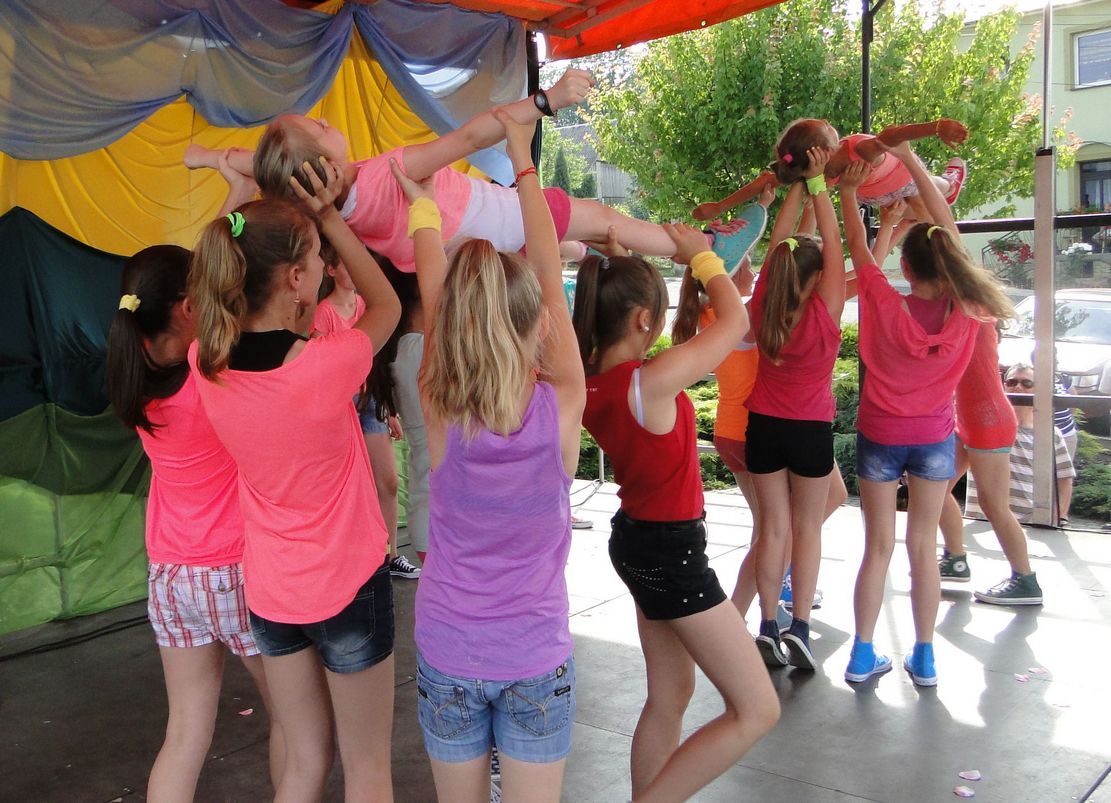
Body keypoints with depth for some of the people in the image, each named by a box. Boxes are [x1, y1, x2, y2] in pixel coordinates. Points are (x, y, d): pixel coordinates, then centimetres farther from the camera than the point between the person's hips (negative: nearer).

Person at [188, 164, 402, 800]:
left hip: (270, 591, 5)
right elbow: (387, 305, -5)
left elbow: (276, 334, 10)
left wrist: (247, 212, 7)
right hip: (349, 583, -5)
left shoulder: (207, 365, -12)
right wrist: (329, 216, -3)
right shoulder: (329, 365, -27)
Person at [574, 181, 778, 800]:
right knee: (757, 710, 1)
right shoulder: (650, 382, -27)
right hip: (672, 550, -9)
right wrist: (702, 256, 0)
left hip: (640, 539, 9)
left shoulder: (589, 379, -4)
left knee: (670, 696, 21)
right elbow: (735, 321, -13)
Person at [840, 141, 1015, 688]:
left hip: (880, 437, -1)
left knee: (878, 547, 9)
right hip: (934, 439, 1)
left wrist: (848, 192, 6)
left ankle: (863, 655, 15)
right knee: (923, 548, 11)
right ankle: (924, 658, 19)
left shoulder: (886, 308, -20)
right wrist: (910, 160, -3)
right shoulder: (964, 312, -14)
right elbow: (948, 227, -7)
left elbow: (857, 247, -6)